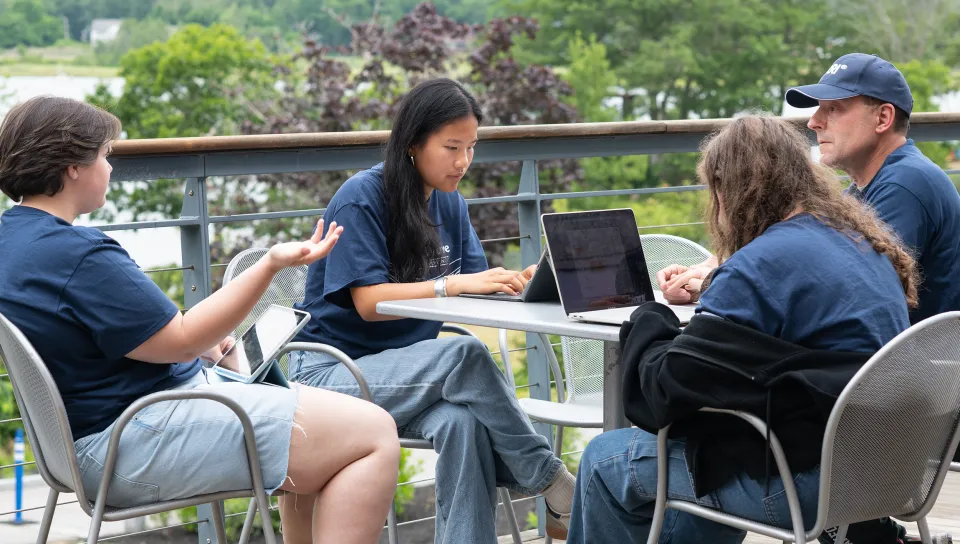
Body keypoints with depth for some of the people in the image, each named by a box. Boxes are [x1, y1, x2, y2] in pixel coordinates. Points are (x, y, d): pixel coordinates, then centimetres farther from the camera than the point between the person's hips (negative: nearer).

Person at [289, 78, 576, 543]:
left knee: (466, 424, -31)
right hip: (330, 370, -5)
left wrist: (512, 285, -20)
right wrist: (455, 284, -27)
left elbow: (475, 287, 2)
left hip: (405, 371, 5)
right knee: (464, 354, -32)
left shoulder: (449, 203, 9)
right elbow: (368, 301, -19)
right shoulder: (361, 199, -12)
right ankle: (554, 488, -21)